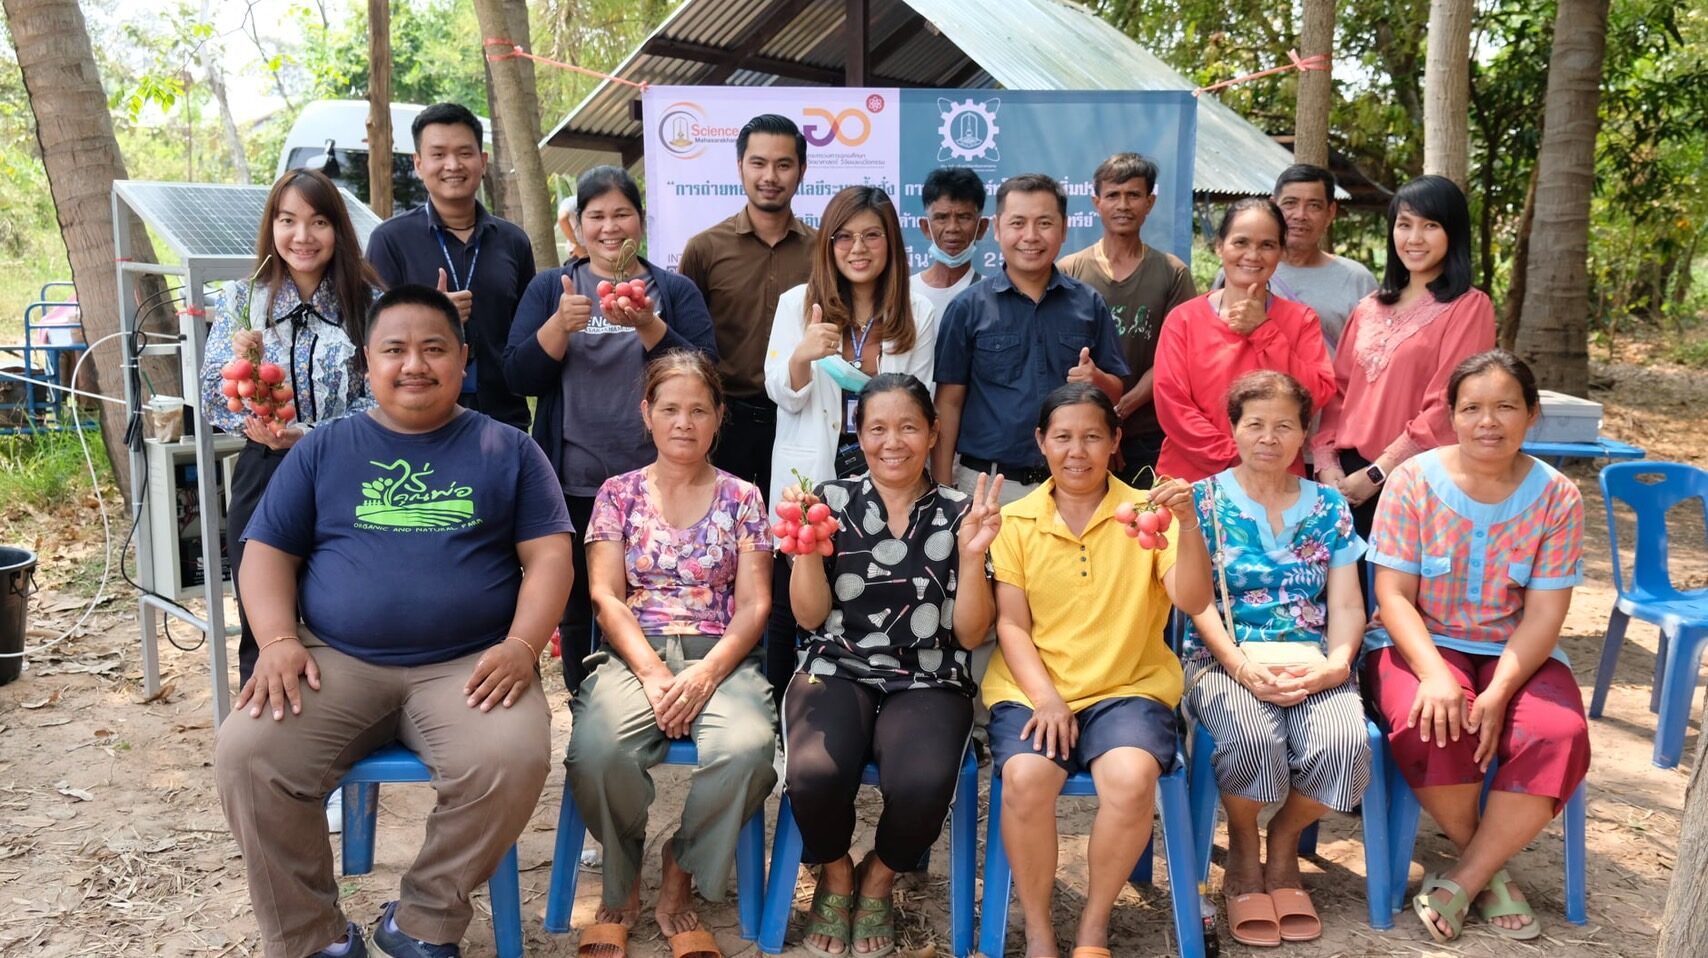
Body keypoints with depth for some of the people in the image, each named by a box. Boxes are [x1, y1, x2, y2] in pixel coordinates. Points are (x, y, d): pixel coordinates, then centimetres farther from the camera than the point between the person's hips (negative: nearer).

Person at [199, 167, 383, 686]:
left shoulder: (367, 303, -1)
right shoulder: (240, 301, 4)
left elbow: (377, 401, -6)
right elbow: (213, 405, 1)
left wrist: (309, 437, -19)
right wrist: (238, 358, -18)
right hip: (263, 479, 2)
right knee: (260, 632, 9)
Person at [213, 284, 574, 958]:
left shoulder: (506, 449, 10)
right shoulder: (324, 449, 14)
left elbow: (549, 554, 4)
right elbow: (268, 552, 12)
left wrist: (523, 645, -12)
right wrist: (279, 641, -7)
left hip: (469, 665, -1)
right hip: (336, 661, 2)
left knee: (512, 760, -30)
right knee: (246, 755, -23)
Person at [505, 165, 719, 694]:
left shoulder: (675, 290, 6)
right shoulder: (549, 287, 9)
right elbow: (517, 376, 0)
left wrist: (648, 326, -21)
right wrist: (561, 325, -17)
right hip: (573, 485, 1)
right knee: (576, 611, 9)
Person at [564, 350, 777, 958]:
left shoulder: (741, 498, 11)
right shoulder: (619, 493, 12)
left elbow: (754, 604, 3)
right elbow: (606, 597, 2)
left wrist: (708, 673, -15)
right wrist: (652, 673, -14)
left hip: (719, 656, 0)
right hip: (633, 653, 0)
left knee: (748, 747, -33)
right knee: (598, 748, -33)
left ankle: (680, 883, -5)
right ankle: (621, 885, -2)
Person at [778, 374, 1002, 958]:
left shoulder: (960, 514, 5)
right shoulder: (832, 500, 5)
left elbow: (971, 634, 1)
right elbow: (810, 617, 2)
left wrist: (971, 555, -13)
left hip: (927, 685, 0)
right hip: (837, 672, 0)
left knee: (921, 786, -31)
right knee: (814, 774, -31)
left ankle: (878, 880, 6)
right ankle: (835, 876, 6)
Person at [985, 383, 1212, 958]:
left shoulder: (1144, 513, 5)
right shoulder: (1016, 521, 6)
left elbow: (1193, 601, -7)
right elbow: (1010, 624, 2)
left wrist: (1188, 523, -22)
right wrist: (1046, 697, -13)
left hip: (1128, 686, 0)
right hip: (1032, 688, 0)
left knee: (1132, 777, -30)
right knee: (1025, 776, -30)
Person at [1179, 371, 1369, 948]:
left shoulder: (1328, 506, 15)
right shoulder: (1203, 500, 6)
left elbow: (1347, 605, 9)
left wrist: (1337, 662, -12)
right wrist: (1241, 664, -19)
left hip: (1312, 662, 3)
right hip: (1224, 660, -2)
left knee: (1342, 741, -29)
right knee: (1252, 737, -34)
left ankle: (1284, 847, 3)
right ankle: (1243, 857, -1)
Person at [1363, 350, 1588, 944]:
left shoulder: (1556, 497, -1)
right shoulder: (1414, 480, -6)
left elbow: (1543, 615, -6)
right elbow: (1393, 595, -9)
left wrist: (1498, 692, -22)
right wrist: (1434, 673, -26)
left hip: (1514, 653, 2)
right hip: (1419, 642, -2)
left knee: (1560, 736, -28)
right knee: (1430, 726, -33)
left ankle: (1462, 881, -11)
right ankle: (1490, 868, -4)